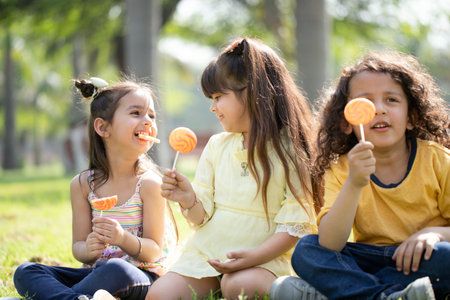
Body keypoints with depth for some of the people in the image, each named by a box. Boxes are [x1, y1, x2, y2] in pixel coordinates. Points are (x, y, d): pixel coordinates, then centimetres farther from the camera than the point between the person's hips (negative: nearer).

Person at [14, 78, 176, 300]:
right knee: (25, 272, -14)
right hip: (97, 271, 5)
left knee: (115, 269, -40)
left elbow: (154, 251, -6)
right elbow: (78, 247, 6)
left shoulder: (149, 183, -8)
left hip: (142, 276, -5)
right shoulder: (82, 184, 3)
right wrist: (89, 250, -19)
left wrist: (124, 239, -28)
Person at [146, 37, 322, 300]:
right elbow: (203, 216, 10)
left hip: (265, 257, -4)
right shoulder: (217, 145, 11)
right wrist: (189, 201, -13)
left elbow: (295, 224, -8)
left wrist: (254, 256, -22)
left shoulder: (289, 150, -5)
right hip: (206, 254, 4)